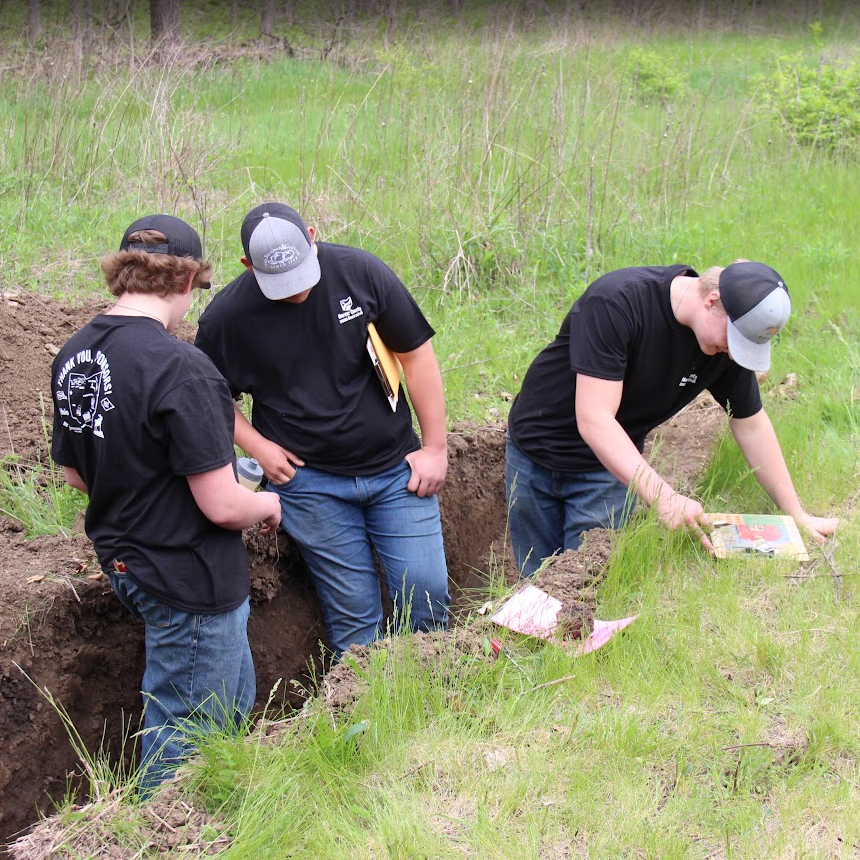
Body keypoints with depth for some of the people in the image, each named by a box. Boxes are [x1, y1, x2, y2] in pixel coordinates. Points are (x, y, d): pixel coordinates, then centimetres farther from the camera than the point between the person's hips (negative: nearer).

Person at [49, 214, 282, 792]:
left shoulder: (73, 357, 0)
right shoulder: (179, 367, -26)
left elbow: (75, 473, 13)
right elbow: (223, 506, -24)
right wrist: (268, 504, -3)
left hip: (124, 562, 9)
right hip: (191, 581, -9)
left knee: (232, 699, 26)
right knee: (187, 730, 8)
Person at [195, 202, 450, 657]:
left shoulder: (359, 271, -9)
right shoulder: (227, 316, -9)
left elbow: (415, 353, -1)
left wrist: (435, 447, 0)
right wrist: (256, 445, -6)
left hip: (395, 467, 1)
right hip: (309, 480, -1)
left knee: (426, 593, -1)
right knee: (352, 616, 1)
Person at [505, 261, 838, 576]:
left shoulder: (733, 340, -13)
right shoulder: (616, 301, -31)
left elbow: (751, 424, 3)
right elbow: (593, 420, -35)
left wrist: (798, 516, 5)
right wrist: (663, 497, -43)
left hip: (608, 470, 3)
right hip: (534, 454, -3)